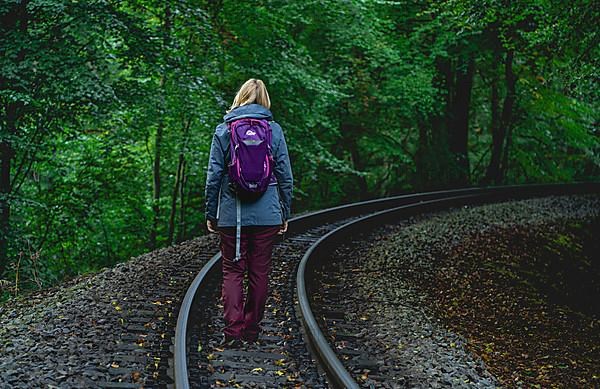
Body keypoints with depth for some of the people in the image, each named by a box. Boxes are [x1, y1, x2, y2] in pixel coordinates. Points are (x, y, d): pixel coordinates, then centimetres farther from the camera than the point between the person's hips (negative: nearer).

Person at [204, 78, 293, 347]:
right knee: (259, 272, 11)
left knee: (233, 271, 6)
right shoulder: (274, 130, 1)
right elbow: (285, 176, 2)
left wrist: (210, 213, 5)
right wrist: (285, 213, 11)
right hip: (266, 214, 1)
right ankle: (252, 330, 20)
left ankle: (233, 330, -7)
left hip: (231, 214, -1)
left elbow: (214, 175, -2)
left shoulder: (223, 130, -2)